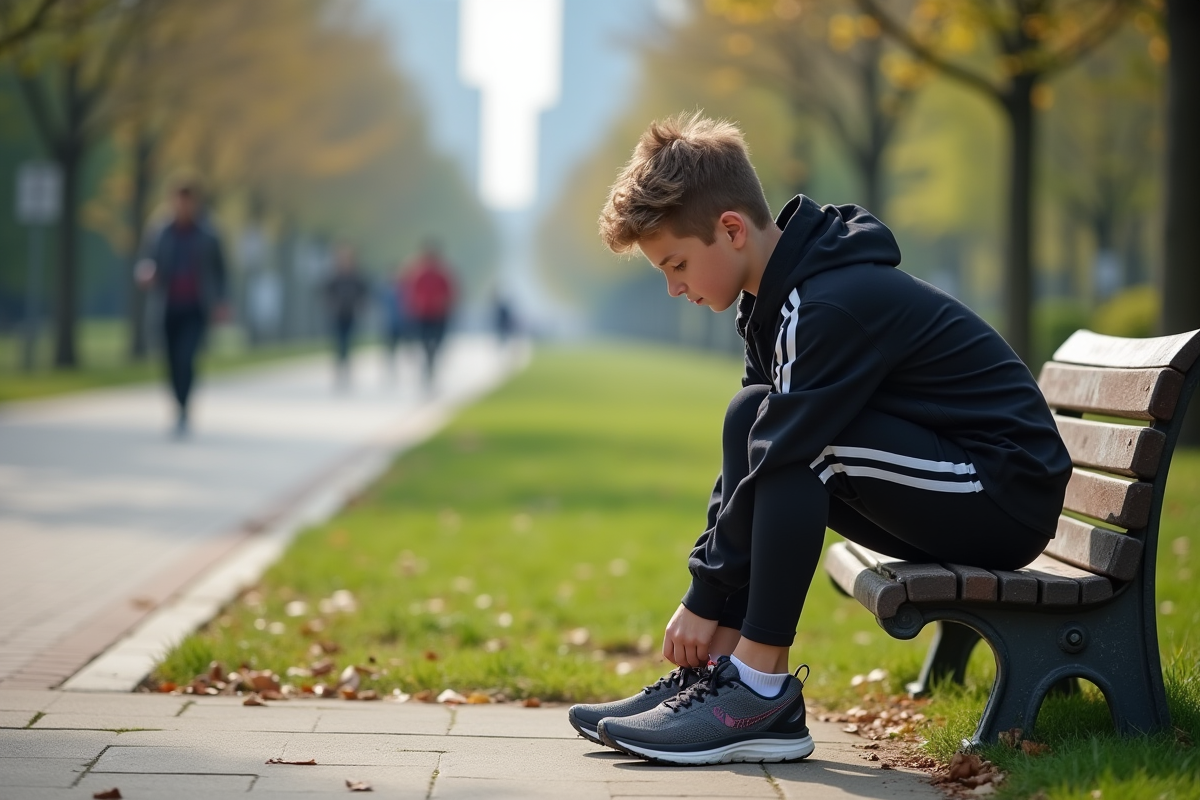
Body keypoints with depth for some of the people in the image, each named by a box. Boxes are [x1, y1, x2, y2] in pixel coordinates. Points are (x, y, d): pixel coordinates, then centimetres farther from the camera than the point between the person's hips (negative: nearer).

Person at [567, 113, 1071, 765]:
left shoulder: (835, 304, -23)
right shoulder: (777, 298, 8)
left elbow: (781, 459, -23)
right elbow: (762, 460, 10)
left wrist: (706, 596, -15)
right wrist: (709, 585, 2)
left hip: (1007, 496, -10)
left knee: (777, 430, -23)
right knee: (751, 423, 2)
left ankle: (761, 689, -20)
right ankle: (718, 668, -4)